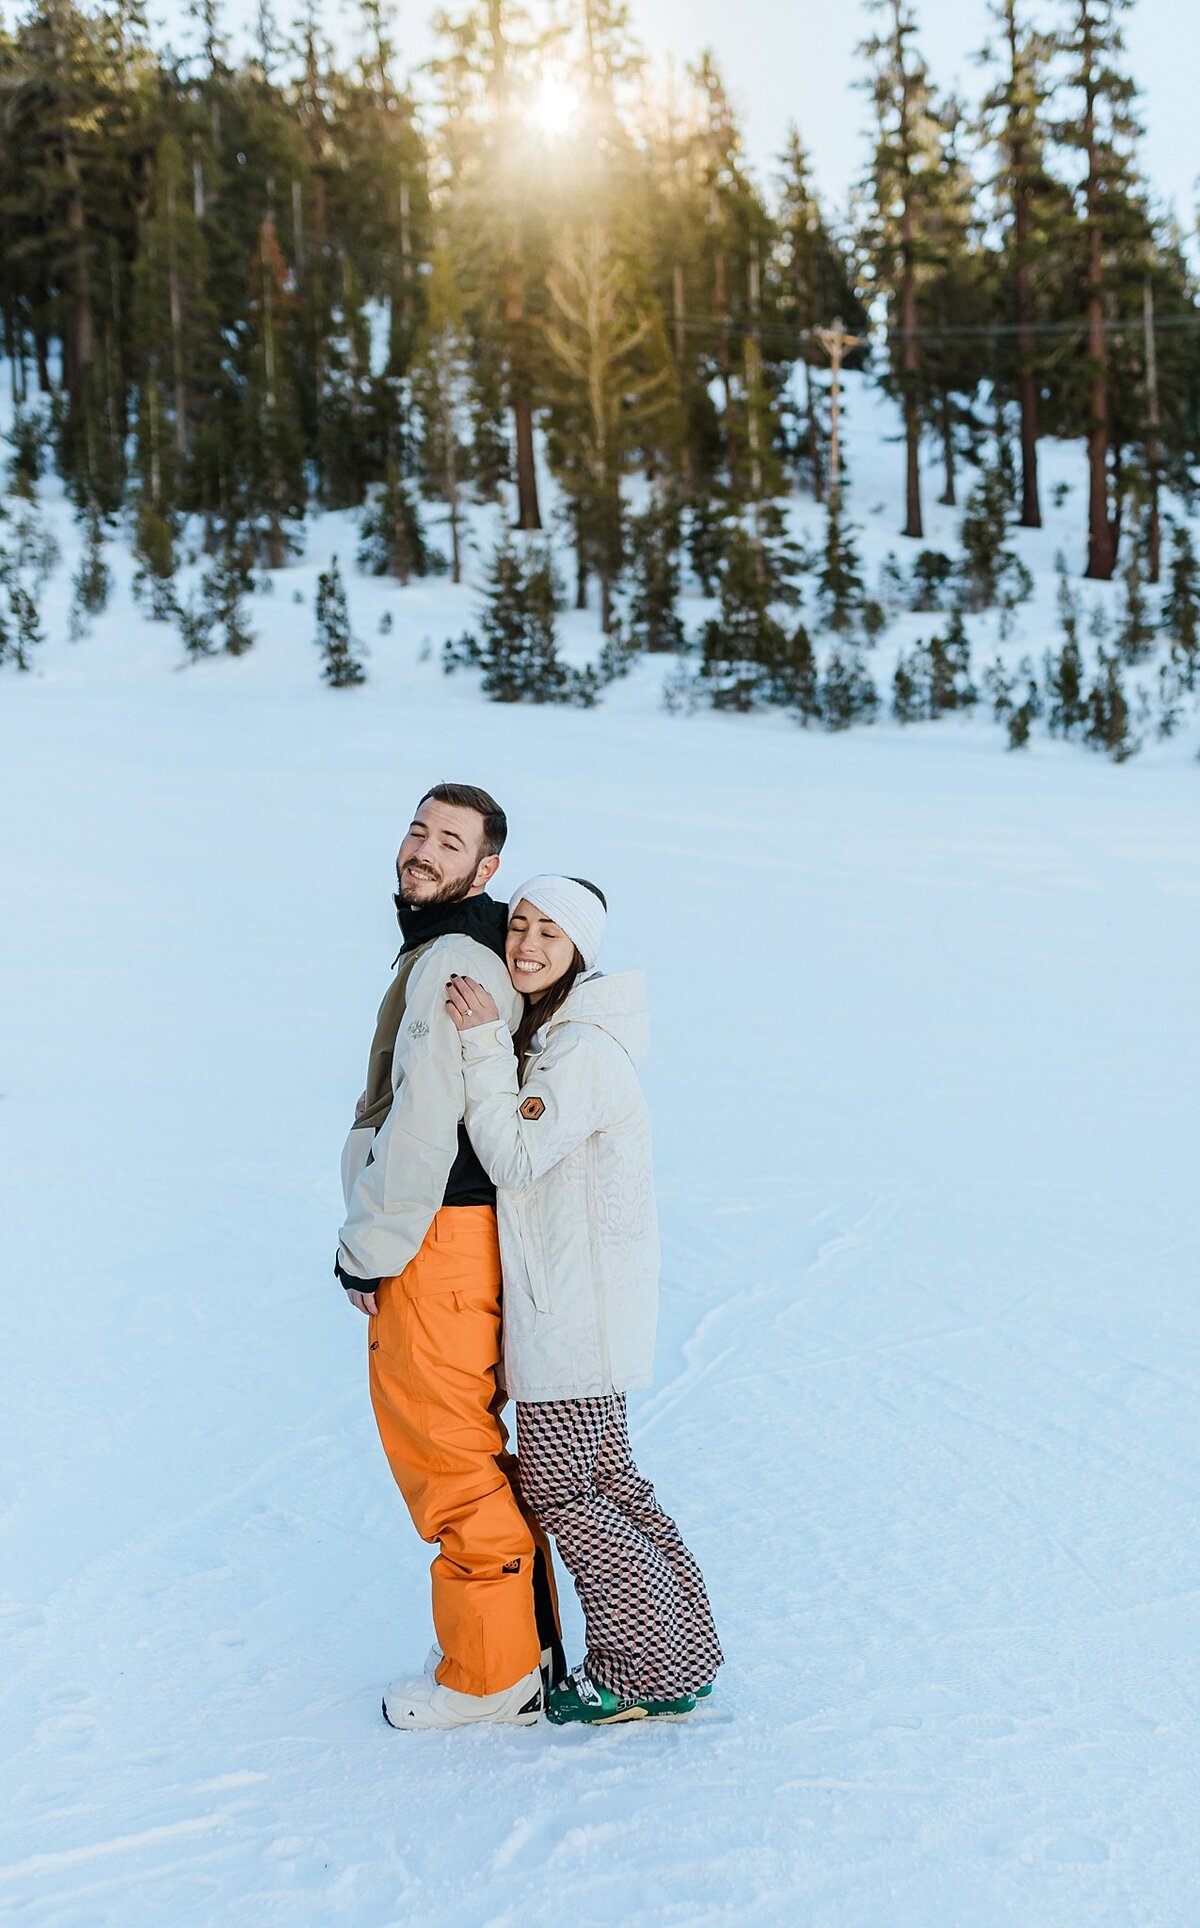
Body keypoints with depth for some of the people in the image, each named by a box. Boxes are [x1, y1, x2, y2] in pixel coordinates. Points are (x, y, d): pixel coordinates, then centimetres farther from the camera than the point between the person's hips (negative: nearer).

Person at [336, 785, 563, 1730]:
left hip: (437, 1239, -10)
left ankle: (490, 1677, 12)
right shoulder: (479, 953, 15)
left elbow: (423, 1125, -23)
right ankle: (526, 1648, 28)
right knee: (472, 1448, 18)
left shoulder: (452, 963, -18)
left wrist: (369, 1251, -14)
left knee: (445, 1454, 0)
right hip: (473, 1230, 10)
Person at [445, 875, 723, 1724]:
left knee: (558, 1484, -2)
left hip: (577, 1301, -10)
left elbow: (515, 1158, -19)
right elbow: (515, 1149, 22)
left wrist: (485, 1042, -19)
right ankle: (679, 1647, 27)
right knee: (598, 1474, 16)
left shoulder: (583, 1048, -19)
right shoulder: (541, 1032, 12)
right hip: (562, 1296, 10)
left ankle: (652, 1672, 10)